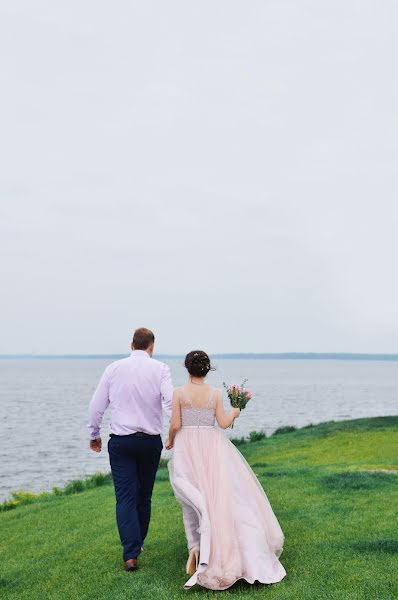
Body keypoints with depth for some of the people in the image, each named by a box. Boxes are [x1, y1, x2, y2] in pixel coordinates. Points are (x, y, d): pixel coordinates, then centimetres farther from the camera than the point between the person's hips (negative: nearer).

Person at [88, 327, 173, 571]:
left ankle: (131, 554, -10)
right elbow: (171, 401, -16)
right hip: (151, 440, 0)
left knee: (126, 497, 0)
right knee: (144, 496, 16)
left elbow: (96, 406, 4)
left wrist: (94, 435, 17)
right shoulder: (160, 368, -4)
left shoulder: (114, 368, 2)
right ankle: (137, 543, 29)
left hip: (120, 441, 0)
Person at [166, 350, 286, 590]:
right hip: (212, 446, 1)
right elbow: (223, 423, -2)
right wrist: (235, 413, 18)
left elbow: (175, 425, -7)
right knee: (219, 494, 9)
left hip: (187, 446, 0)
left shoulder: (179, 393, -6)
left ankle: (196, 547, -5)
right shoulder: (215, 393, -2)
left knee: (194, 499, 9)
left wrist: (170, 440, 12)